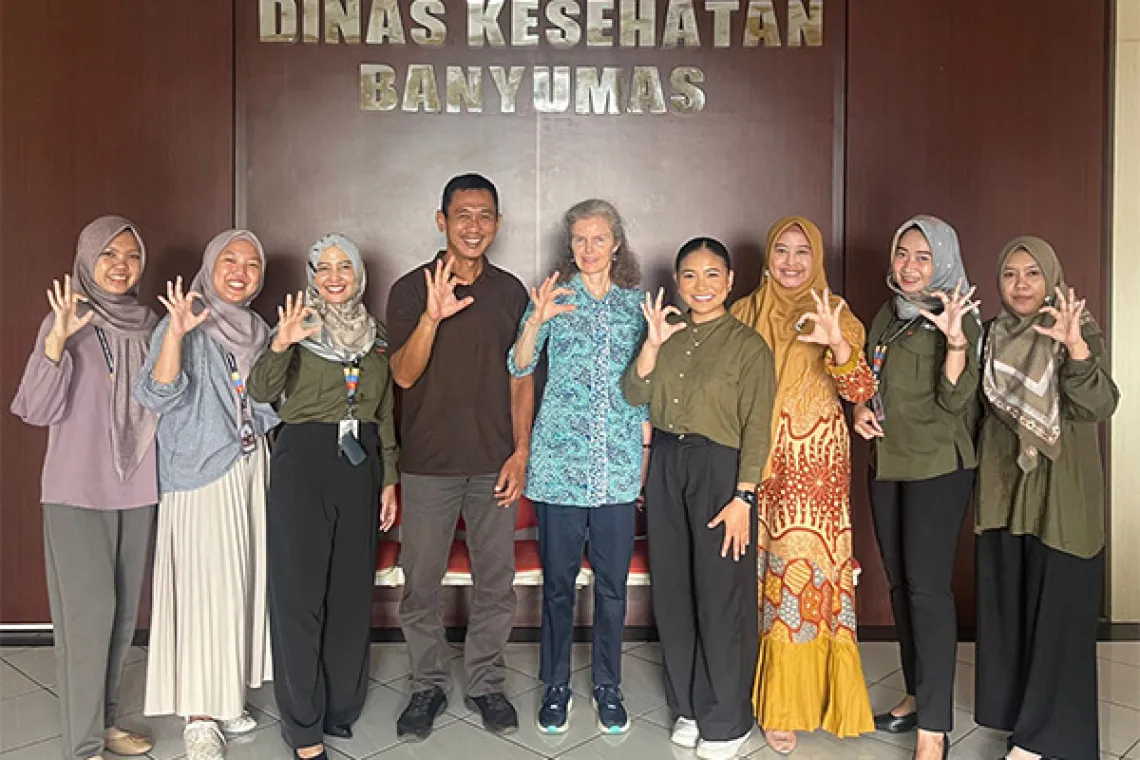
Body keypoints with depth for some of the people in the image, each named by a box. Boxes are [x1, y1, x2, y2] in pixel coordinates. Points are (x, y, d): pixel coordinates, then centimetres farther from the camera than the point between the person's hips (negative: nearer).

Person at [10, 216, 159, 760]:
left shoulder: (147, 324, 7)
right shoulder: (64, 321, -6)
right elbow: (39, 409, -13)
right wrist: (57, 341, -27)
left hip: (136, 489, 5)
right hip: (77, 491, -5)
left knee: (123, 611, 12)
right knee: (88, 611, -4)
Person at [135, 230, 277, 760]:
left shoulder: (259, 330, 11)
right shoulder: (184, 326, -7)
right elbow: (157, 396, -19)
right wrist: (176, 334, -33)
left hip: (252, 465, 6)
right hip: (201, 474, -6)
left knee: (242, 581, 10)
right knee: (208, 585, -5)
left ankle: (224, 697, 25)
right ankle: (198, 716, 8)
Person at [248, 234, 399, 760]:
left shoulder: (375, 336, 11)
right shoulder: (298, 325, -1)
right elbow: (260, 392, -15)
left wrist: (390, 479, 9)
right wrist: (279, 347, -33)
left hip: (361, 463, 4)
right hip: (304, 460, -4)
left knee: (352, 588, 11)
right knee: (300, 592, 0)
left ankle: (342, 706, 28)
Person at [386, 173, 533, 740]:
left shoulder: (510, 291, 6)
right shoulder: (412, 289, -2)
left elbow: (520, 378, 7)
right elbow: (404, 375, -11)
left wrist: (521, 450, -1)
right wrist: (432, 317, -28)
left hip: (494, 461, 2)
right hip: (428, 463, -1)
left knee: (495, 582, 10)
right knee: (420, 584, 8)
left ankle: (486, 682, 28)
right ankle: (429, 684, 27)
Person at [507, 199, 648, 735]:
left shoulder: (636, 302, 9)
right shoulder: (554, 296, 3)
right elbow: (519, 367, -7)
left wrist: (646, 458, 7)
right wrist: (536, 321, -26)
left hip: (620, 465, 2)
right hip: (560, 461, -1)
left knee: (612, 581, 9)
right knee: (558, 579, 8)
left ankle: (607, 686, 27)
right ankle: (556, 686, 25)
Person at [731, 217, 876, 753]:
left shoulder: (835, 315, 1)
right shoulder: (745, 313, 8)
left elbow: (861, 392, -11)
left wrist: (838, 345, -29)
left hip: (815, 465, -2)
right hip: (755, 462, 2)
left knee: (802, 573, -3)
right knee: (762, 572, 7)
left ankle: (787, 705, 13)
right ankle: (766, 687, 25)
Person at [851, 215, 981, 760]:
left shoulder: (959, 317, -9)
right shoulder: (887, 316, 11)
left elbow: (954, 400, -17)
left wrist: (955, 340, -31)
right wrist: (861, 408, 1)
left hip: (938, 467, -7)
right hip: (887, 464, 7)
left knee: (928, 587, -8)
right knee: (900, 582, 13)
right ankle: (917, 694, 29)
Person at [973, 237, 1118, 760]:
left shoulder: (1081, 333, -8)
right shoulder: (990, 336, 5)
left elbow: (1098, 408, -22)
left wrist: (1077, 350, -38)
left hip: (1062, 491, -4)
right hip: (1003, 486, 4)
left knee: (1057, 605, 3)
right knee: (1005, 600, 13)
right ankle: (1012, 705, 31)